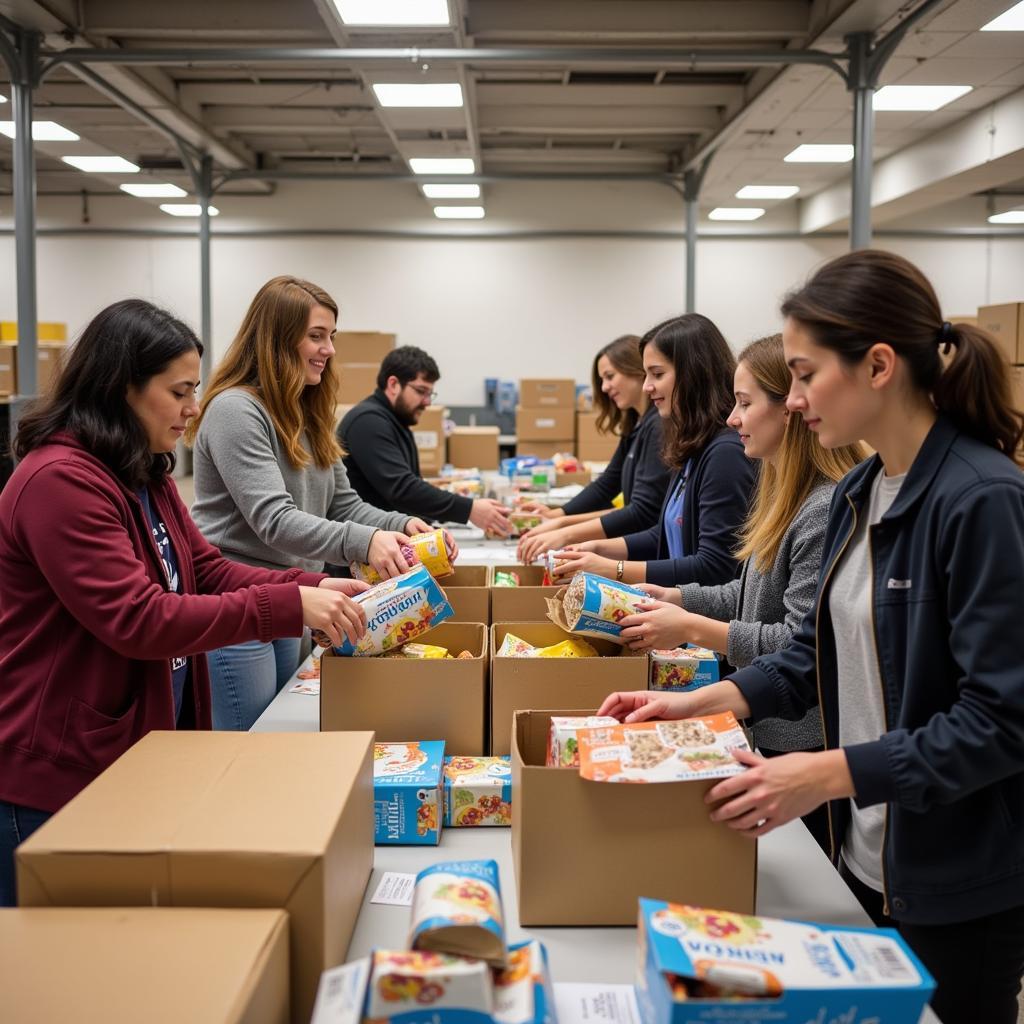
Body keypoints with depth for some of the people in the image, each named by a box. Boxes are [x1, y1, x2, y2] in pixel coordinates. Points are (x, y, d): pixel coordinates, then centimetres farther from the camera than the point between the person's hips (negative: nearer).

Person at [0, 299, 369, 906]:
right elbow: (137, 620, -27)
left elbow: (207, 570, 9)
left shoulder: (146, 477, 9)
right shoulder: (59, 480, -21)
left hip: (132, 759, 9)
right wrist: (287, 607, -27)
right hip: (55, 778, -9)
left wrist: (313, 587, -7)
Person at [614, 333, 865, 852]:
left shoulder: (826, 511, -24)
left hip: (802, 745, -9)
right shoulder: (785, 496, 9)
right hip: (767, 728, 10)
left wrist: (692, 628, -21)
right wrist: (674, 598, 6)